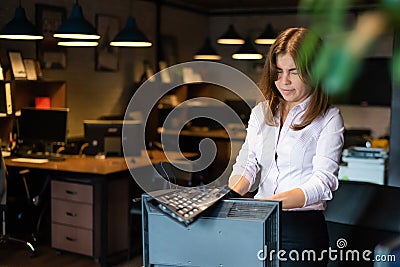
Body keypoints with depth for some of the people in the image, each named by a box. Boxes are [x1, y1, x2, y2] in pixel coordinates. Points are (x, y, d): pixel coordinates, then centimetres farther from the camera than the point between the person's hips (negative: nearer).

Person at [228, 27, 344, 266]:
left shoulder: (328, 118, -5)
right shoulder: (261, 112, 11)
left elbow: (323, 181, -15)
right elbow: (247, 164, 6)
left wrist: (272, 201, -29)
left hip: (303, 226, -4)